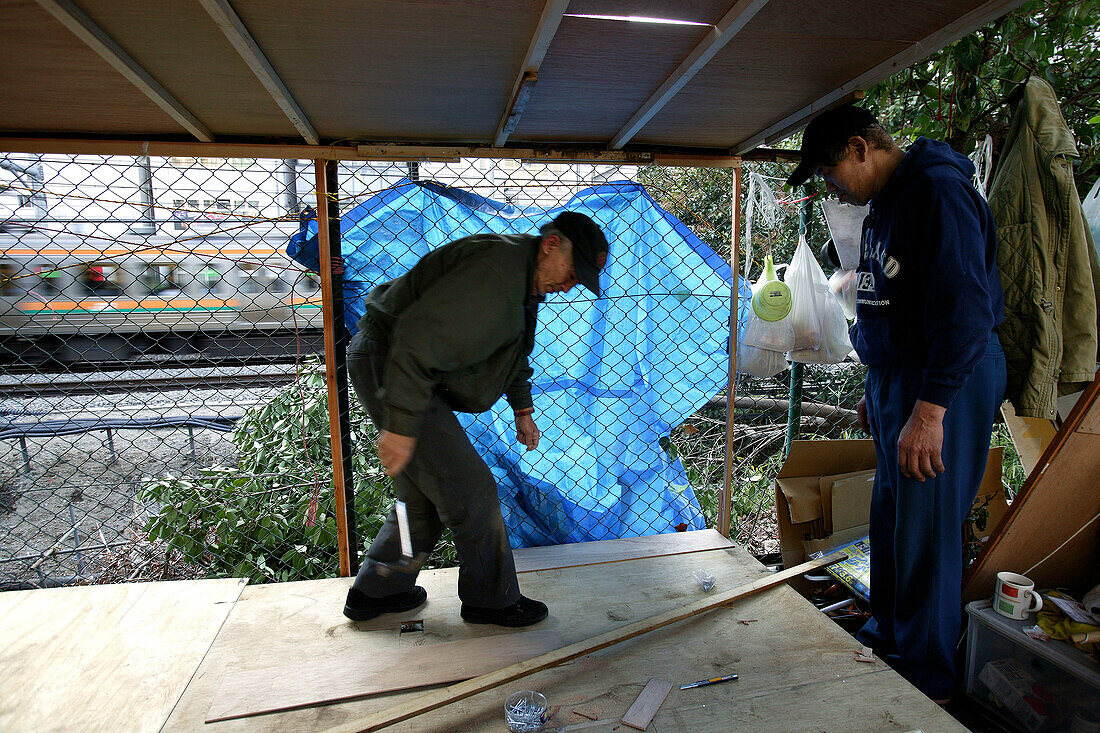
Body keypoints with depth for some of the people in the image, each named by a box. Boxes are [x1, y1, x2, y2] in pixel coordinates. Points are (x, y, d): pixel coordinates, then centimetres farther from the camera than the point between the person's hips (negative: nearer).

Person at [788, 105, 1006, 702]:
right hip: (896, 380, 10)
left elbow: (964, 306, -24)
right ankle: (887, 635, 34)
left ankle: (927, 681, 16)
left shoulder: (937, 190, -15)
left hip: (945, 385, -9)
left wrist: (929, 410, -26)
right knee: (889, 516, 16)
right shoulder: (883, 205, 16)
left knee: (925, 531, -1)